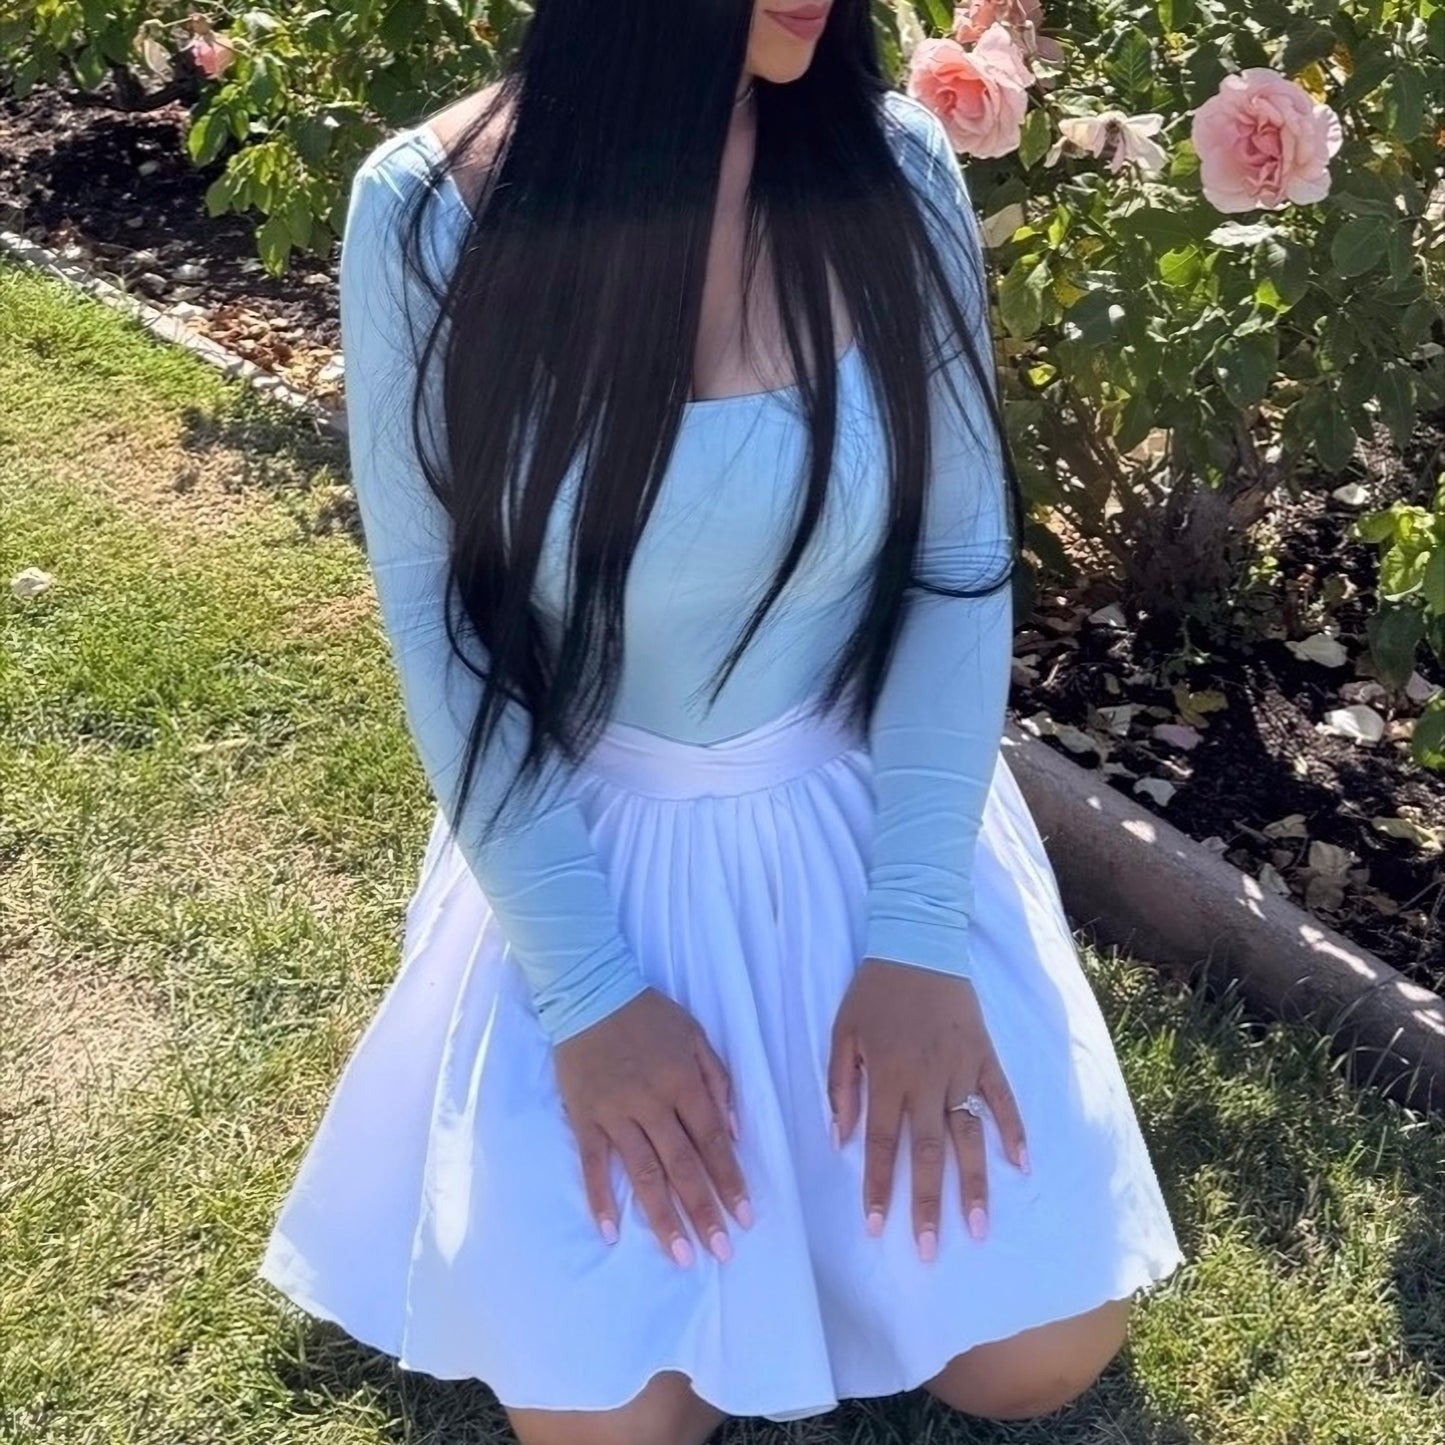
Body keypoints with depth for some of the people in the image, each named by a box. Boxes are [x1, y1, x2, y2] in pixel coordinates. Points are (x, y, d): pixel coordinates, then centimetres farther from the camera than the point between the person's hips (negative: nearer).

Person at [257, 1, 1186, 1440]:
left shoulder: (894, 170, -10)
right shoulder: (430, 211, -16)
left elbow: (962, 559, -6)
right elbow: (438, 624, -10)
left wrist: (919, 933, -15)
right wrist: (584, 988, -14)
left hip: (874, 813, 2)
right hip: (591, 844, -1)